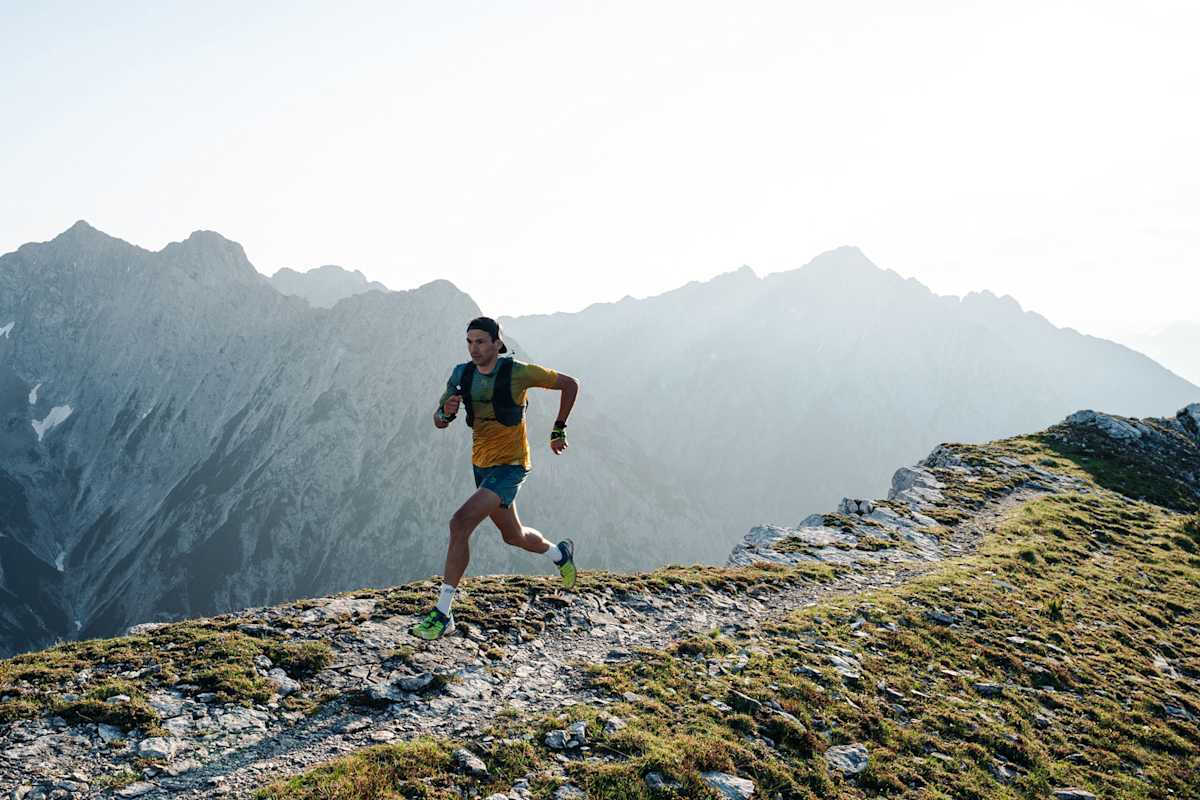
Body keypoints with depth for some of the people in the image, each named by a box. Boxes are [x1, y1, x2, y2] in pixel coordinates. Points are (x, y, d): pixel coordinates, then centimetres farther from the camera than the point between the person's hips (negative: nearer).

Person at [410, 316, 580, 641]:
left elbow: (570, 384, -4)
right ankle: (560, 553, 55)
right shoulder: (461, 374, -2)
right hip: (481, 464, 7)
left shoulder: (518, 372, -16)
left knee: (460, 523, -23)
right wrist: (447, 411, -22)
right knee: (513, 535, 23)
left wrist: (559, 430, -1)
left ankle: (443, 614, -15)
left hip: (510, 466, -7)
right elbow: (438, 421, 3)